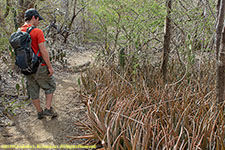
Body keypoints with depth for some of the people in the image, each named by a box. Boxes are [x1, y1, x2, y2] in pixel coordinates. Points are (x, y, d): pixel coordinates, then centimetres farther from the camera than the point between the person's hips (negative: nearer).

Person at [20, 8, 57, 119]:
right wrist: (50, 67, -12)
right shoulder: (37, 32, -17)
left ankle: (39, 112, 25)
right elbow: (43, 51, -19)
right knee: (50, 86, 14)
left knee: (33, 90, 15)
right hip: (39, 66, -6)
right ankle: (48, 109, 10)